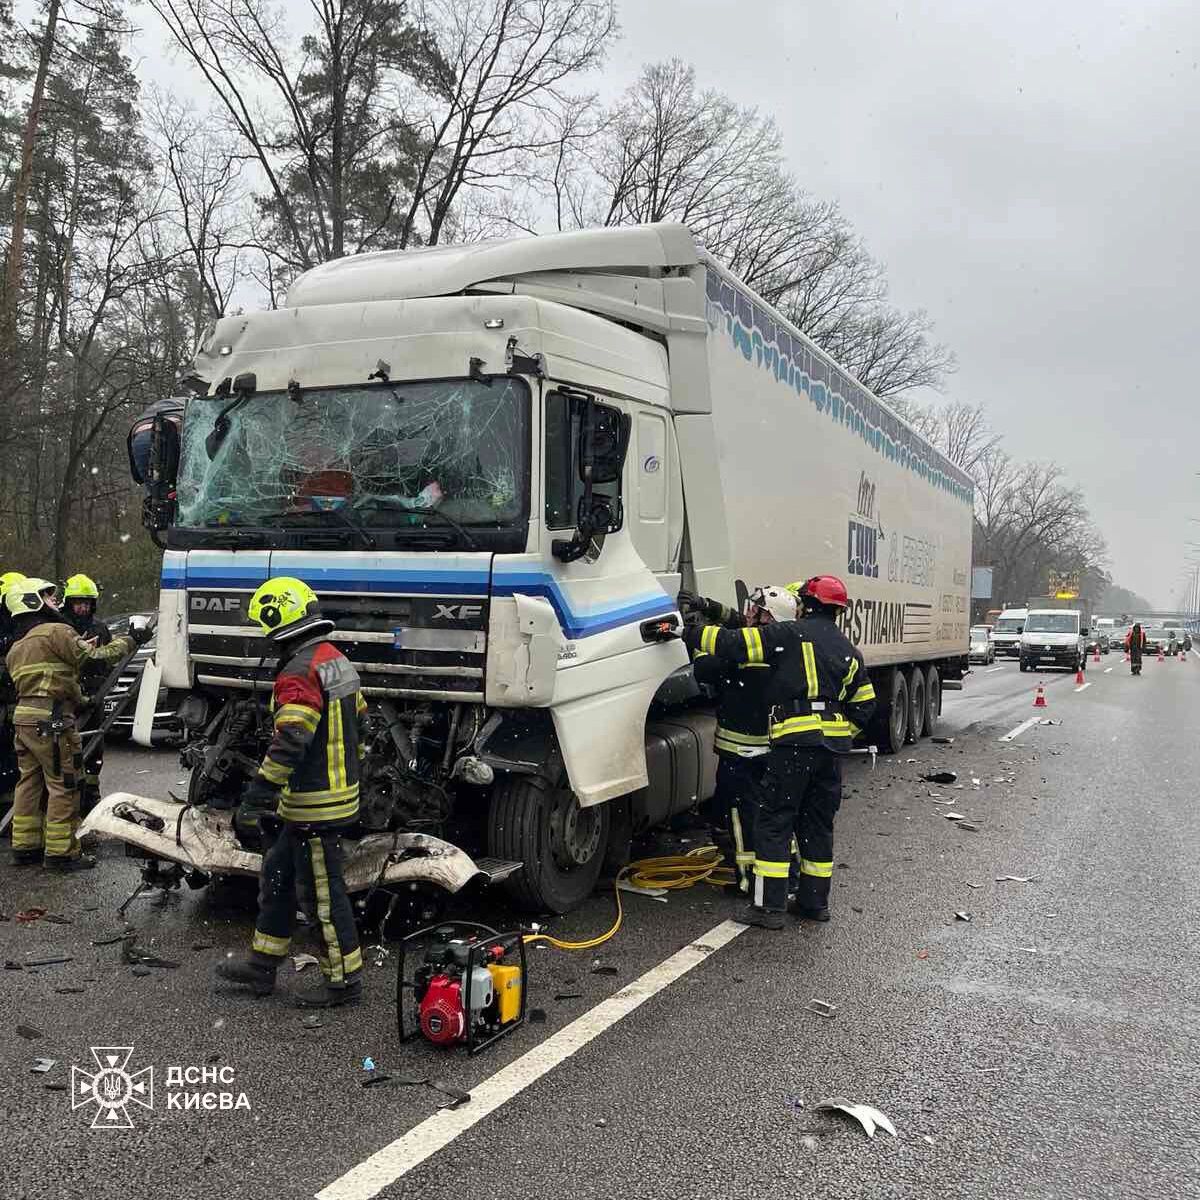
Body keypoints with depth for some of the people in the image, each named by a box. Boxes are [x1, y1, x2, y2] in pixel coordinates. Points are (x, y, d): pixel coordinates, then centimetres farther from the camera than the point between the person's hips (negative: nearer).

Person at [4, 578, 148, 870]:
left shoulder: (15, 647, 21)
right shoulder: (56, 631, -9)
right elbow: (95, 657, -15)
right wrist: (129, 641, -6)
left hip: (23, 717, 9)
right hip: (51, 720, -9)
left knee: (30, 782, 16)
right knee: (63, 786, -3)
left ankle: (25, 846, 22)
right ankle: (60, 851, 0)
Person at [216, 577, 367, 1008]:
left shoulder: (300, 672, -21)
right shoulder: (337, 660, 10)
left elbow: (287, 746, -27)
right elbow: (357, 726, 18)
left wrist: (254, 801, -24)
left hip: (315, 805, -10)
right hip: (340, 791, 10)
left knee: (323, 892, 2)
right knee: (277, 875, 20)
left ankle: (344, 980, 14)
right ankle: (262, 966, 31)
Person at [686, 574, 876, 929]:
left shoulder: (789, 634, -3)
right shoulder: (849, 651, 16)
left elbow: (734, 644, -8)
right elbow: (864, 706, 17)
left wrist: (689, 632, 1)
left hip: (794, 743, -6)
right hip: (832, 749, 6)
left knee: (774, 823, -1)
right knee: (818, 824, 16)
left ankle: (769, 906, -2)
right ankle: (814, 900, 23)